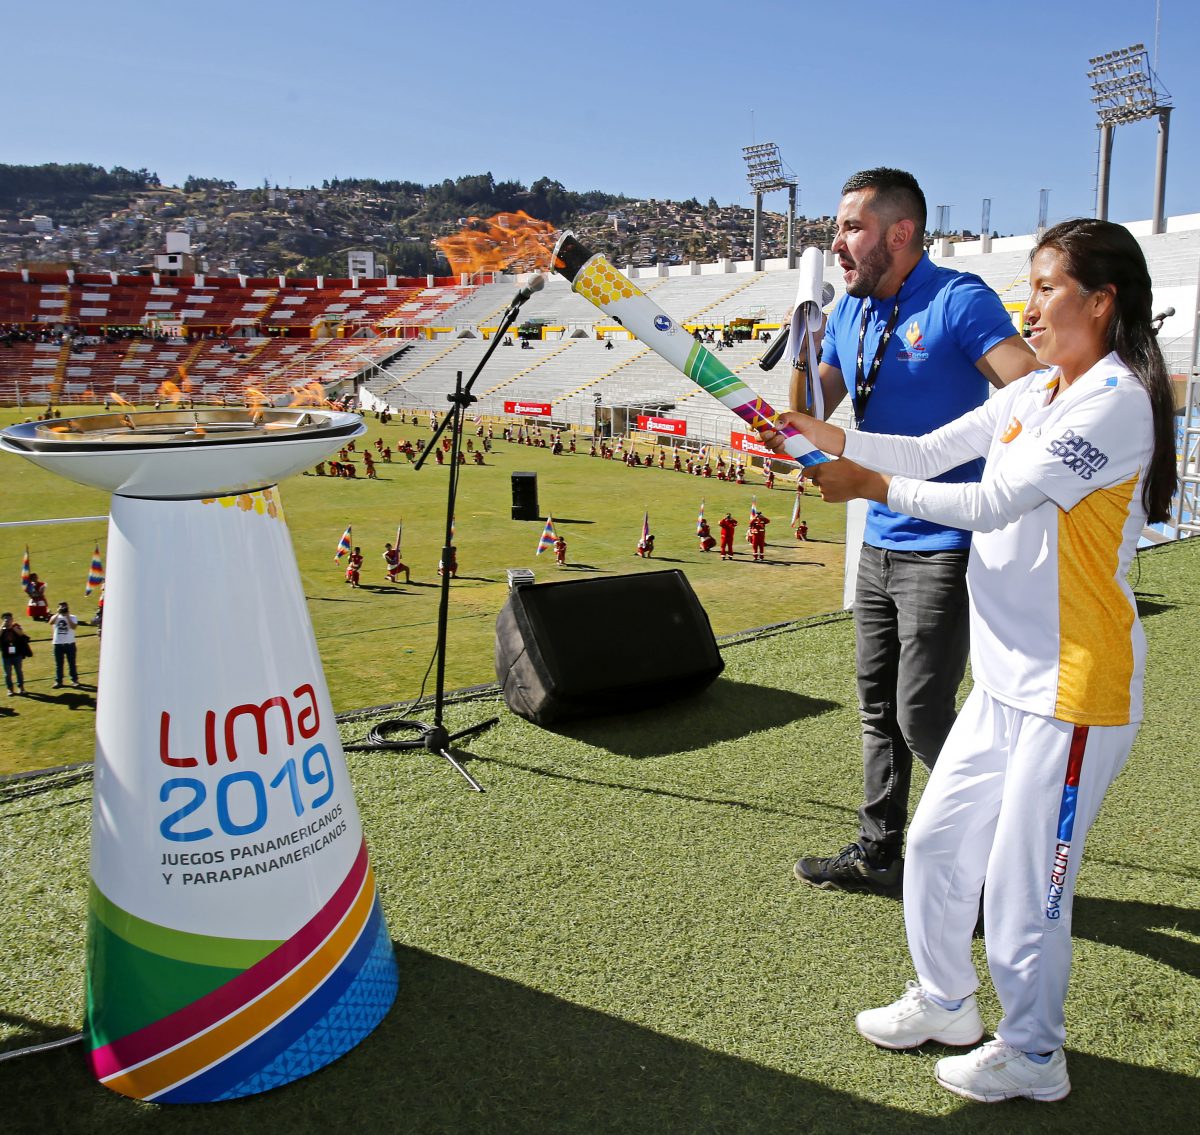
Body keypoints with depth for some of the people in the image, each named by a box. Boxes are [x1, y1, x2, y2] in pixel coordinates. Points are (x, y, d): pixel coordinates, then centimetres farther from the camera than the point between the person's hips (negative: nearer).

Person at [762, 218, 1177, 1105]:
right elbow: (932, 452, 8)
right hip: (1006, 681, 9)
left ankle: (1033, 1058, 28)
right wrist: (831, 437, -4)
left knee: (1023, 886, 3)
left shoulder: (1114, 401, -16)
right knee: (937, 841, 17)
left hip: (1074, 694, -9)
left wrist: (873, 484, -15)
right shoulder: (1032, 395, 12)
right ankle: (944, 1005, 39)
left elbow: (993, 502, -21)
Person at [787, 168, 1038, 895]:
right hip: (880, 542, 8)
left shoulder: (957, 301, -12)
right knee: (879, 705, 14)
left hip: (943, 549, -8)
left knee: (922, 715, -4)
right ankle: (879, 854, 28)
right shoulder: (850, 314, 10)